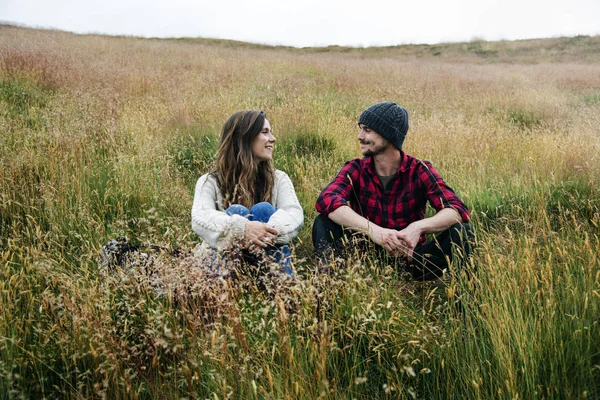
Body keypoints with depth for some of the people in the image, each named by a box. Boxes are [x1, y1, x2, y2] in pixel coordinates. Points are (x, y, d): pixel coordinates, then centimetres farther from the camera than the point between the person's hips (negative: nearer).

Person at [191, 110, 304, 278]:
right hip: (220, 264, -1)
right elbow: (199, 218, -21)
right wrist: (241, 227, -41)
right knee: (236, 211, -25)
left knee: (264, 210, -22)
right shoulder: (210, 182, 1)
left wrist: (269, 231, -36)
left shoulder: (278, 179, 8)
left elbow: (295, 213, -13)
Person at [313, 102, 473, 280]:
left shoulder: (419, 170, -5)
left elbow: (458, 210, -18)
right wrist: (372, 230, -41)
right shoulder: (355, 169, -4)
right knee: (323, 223, -22)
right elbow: (326, 200, -26)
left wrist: (419, 227, -38)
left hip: (410, 259, 0)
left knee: (462, 232, -21)